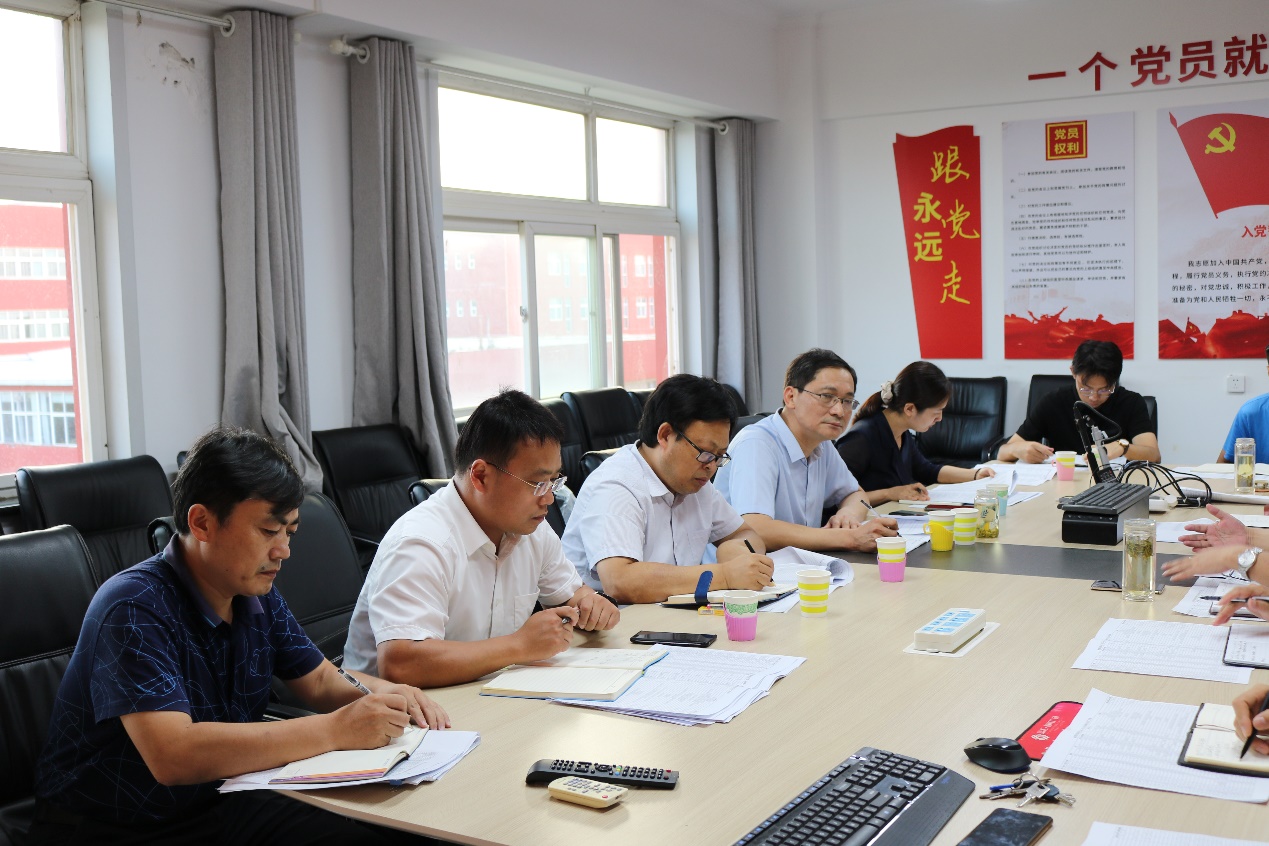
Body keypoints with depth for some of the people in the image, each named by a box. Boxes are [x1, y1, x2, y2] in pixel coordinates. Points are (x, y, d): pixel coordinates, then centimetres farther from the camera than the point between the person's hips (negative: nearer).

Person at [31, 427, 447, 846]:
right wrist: (336, 729, -33)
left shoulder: (256, 594, 1)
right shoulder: (135, 608, -22)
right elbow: (172, 755, -33)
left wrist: (383, 694, -11)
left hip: (219, 804, 7)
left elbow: (321, 679, 13)